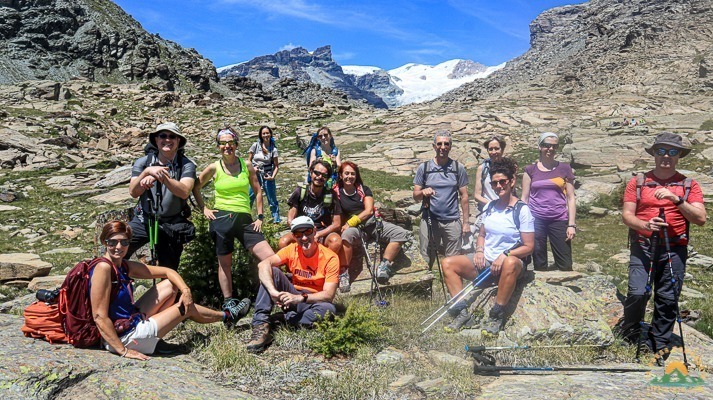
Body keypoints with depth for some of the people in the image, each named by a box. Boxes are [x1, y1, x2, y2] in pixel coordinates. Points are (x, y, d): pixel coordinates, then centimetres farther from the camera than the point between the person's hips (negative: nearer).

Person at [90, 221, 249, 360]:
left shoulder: (124, 266, 3)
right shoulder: (103, 268, -22)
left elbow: (167, 272, 10)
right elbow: (99, 316, -25)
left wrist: (186, 290, -5)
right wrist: (123, 351, -25)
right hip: (123, 337, -9)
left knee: (171, 285, 12)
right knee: (187, 308, 7)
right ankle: (227, 315, 33)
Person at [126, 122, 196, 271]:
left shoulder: (186, 165, -6)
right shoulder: (143, 162, -1)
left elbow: (184, 192, -22)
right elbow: (133, 192, -11)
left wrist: (162, 176, -35)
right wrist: (147, 172, -27)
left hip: (172, 224, -1)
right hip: (144, 221, 1)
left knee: (170, 273, 9)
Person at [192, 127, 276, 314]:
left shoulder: (246, 165, 5)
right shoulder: (214, 168, 2)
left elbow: (258, 191, 11)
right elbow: (196, 188, 13)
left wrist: (260, 216, 6)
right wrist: (204, 209, 4)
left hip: (245, 219, 1)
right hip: (221, 219, -1)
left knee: (271, 258, -9)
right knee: (225, 263, 7)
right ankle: (228, 302, 21)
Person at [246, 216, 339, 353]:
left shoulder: (330, 258, -15)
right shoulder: (292, 250, -7)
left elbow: (329, 295, -21)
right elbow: (263, 264, -22)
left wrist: (300, 298, -35)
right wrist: (273, 292, -39)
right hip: (292, 296, 3)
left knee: (329, 309, -36)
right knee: (272, 271, -20)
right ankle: (260, 325, -30)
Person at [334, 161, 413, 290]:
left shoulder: (364, 189, 12)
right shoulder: (337, 193, 7)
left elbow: (369, 211, -1)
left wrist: (350, 222, -14)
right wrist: (345, 226, -17)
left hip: (372, 223, 3)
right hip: (354, 228, -3)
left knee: (401, 233, -19)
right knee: (347, 235, -42)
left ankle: (384, 265, -18)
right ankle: (344, 273, -31)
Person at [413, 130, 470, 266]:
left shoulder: (458, 168, 5)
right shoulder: (424, 168, 4)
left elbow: (464, 197, 6)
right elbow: (415, 196, 6)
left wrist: (466, 222, 1)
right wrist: (423, 192, -17)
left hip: (452, 221, 0)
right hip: (429, 220, 0)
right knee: (426, 260, 2)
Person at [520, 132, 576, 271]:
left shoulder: (564, 168, 7)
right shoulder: (530, 169, 6)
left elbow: (571, 198, 6)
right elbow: (524, 198, 7)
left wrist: (571, 224, -2)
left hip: (559, 220, 0)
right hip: (535, 220, 0)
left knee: (565, 265, -2)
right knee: (539, 263, 5)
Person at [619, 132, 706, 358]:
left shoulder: (689, 185, 9)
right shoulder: (638, 182, 8)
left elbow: (700, 219, -2)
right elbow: (626, 215, 2)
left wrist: (677, 199, -15)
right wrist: (645, 225, -18)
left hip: (675, 249, 1)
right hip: (642, 247, -1)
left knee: (668, 300, 1)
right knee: (637, 293, -13)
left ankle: (658, 347, 16)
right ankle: (628, 338, 10)